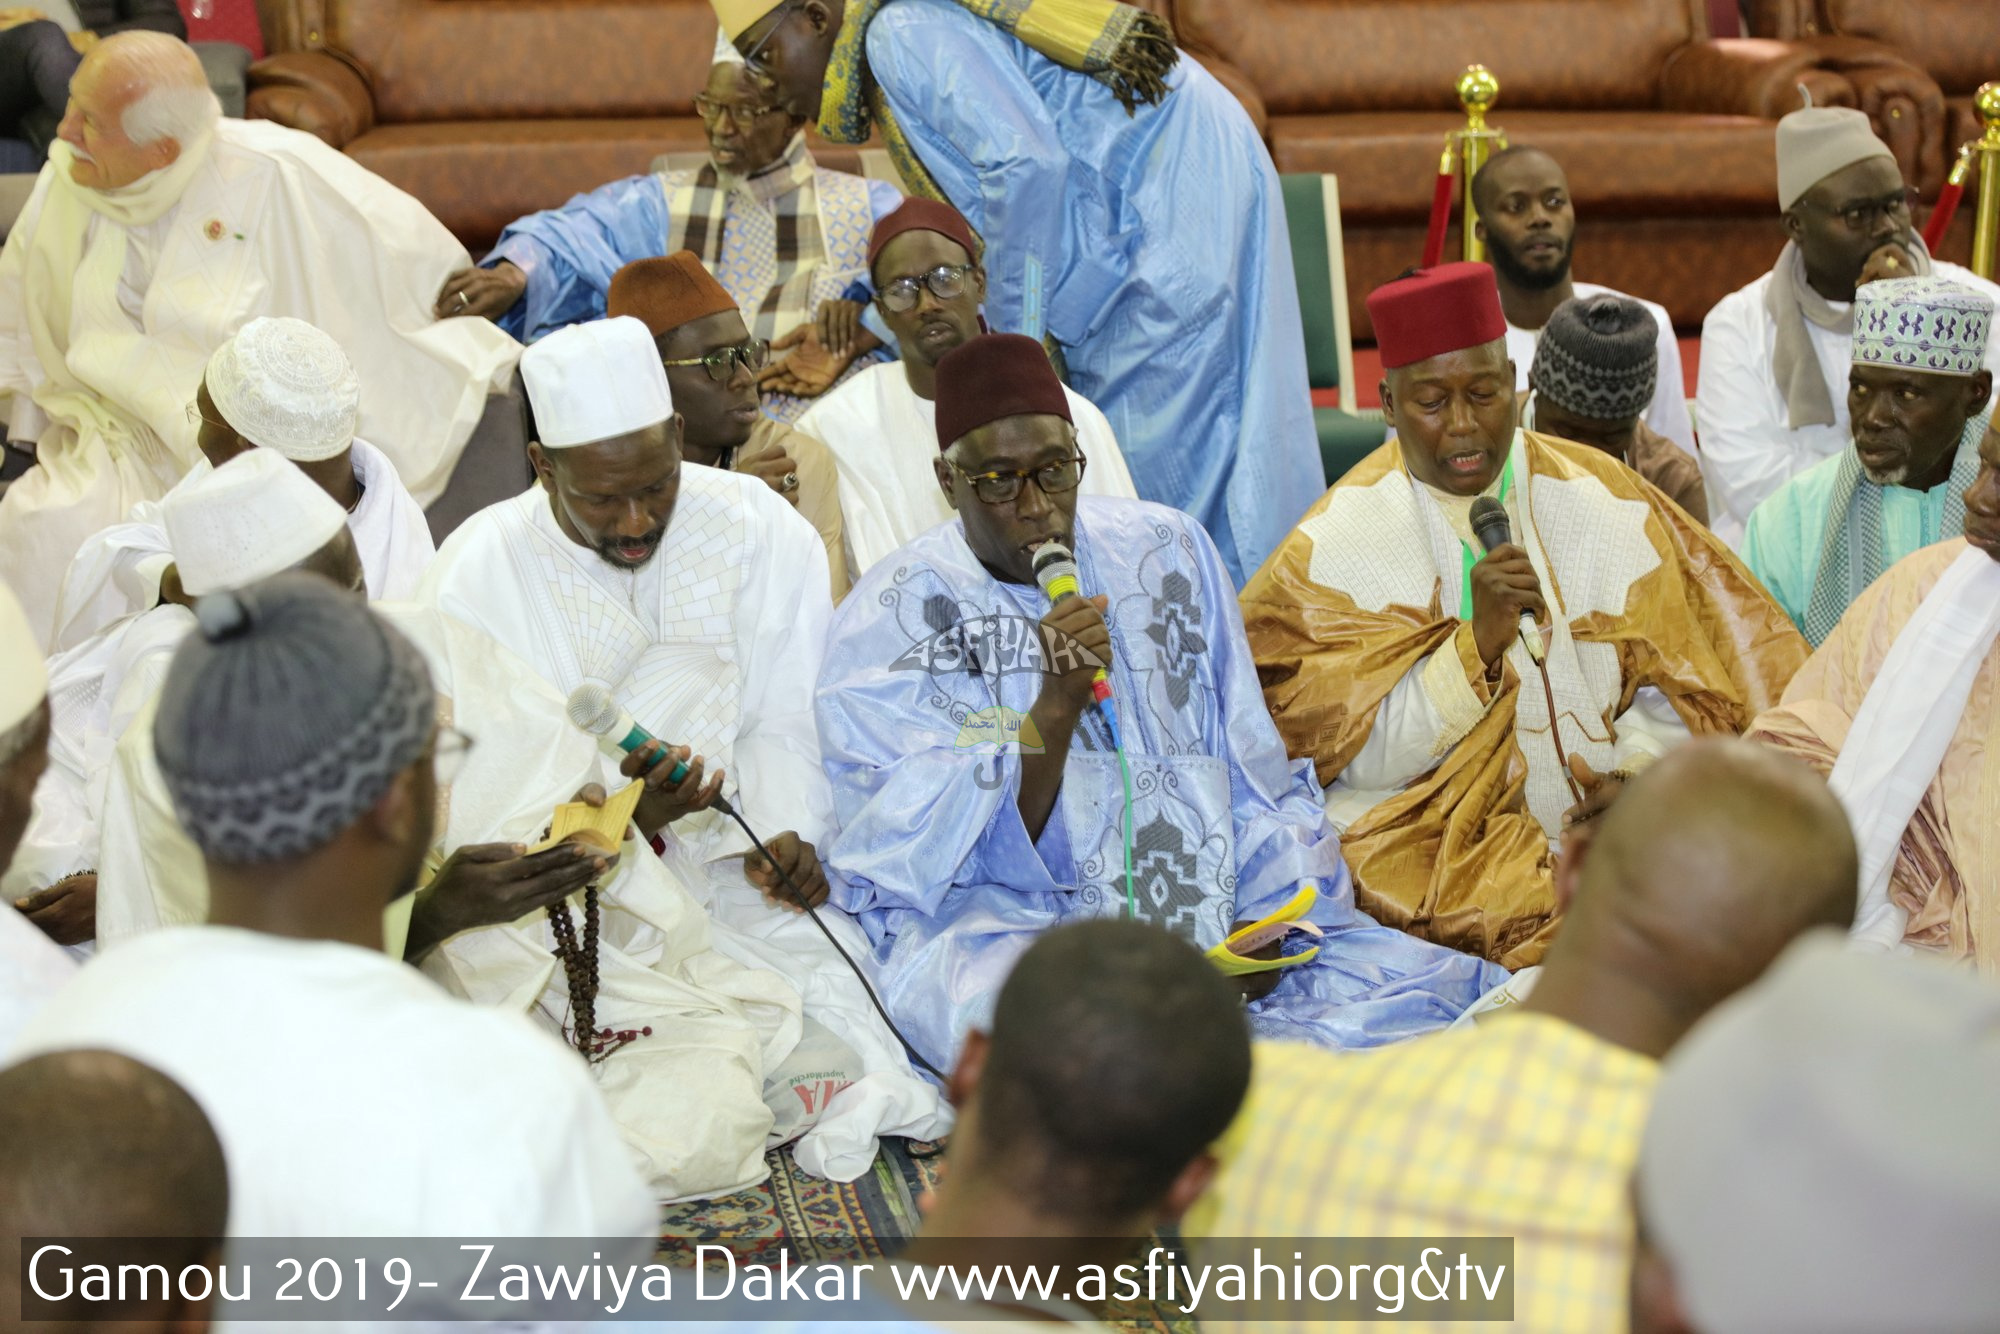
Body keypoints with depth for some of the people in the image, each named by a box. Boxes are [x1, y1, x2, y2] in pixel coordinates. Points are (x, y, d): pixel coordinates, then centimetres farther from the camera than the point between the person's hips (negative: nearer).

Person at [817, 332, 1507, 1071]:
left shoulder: (1165, 551, 14)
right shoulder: (889, 619, 1)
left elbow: (1253, 771, 14)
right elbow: (938, 858, -8)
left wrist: (1268, 919, -2)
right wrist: (1056, 707, -20)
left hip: (1214, 927, 4)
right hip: (1004, 923, -3)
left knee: (1446, 986, -20)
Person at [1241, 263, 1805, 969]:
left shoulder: (1605, 507, 7)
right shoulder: (1335, 547, 0)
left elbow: (1679, 681, 9)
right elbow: (1352, 754, -6)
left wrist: (1638, 767, -13)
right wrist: (1478, 640, -18)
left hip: (1607, 826, 4)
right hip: (1435, 845, -3)